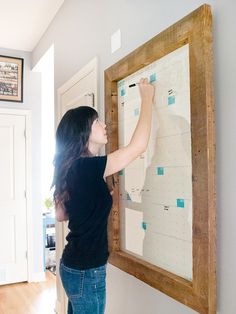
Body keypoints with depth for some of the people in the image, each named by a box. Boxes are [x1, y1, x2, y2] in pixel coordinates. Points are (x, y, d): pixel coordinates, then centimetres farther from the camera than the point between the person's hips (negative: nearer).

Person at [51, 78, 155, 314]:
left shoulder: (70, 169, 4)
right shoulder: (88, 167, -23)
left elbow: (60, 214, 13)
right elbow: (138, 145, -22)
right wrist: (147, 99, -12)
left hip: (72, 265, 8)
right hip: (86, 271, -8)